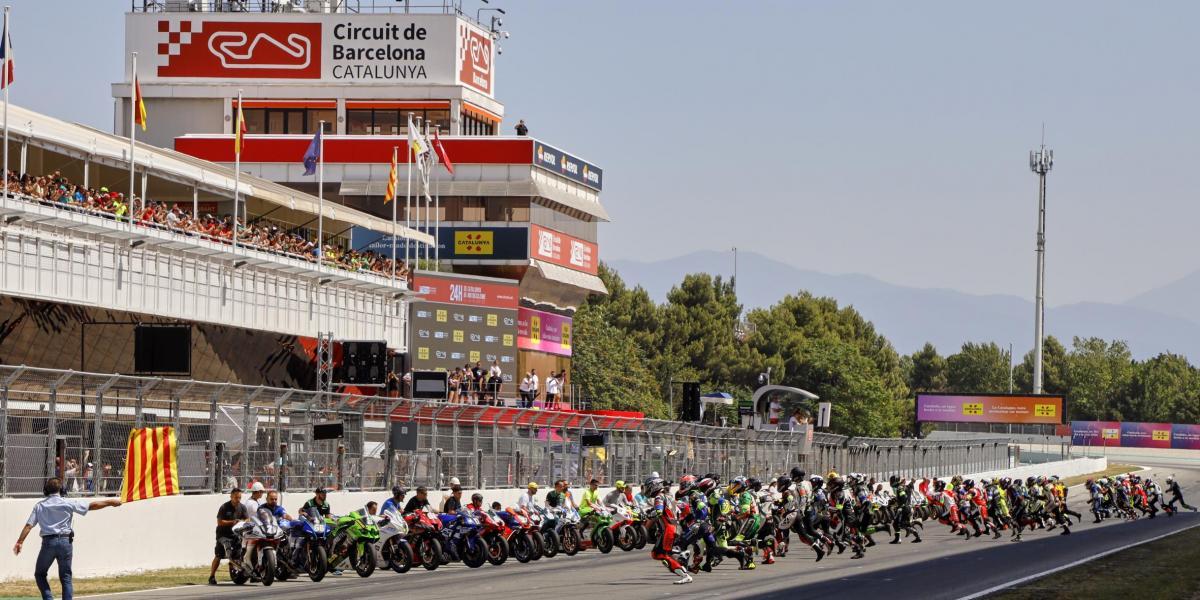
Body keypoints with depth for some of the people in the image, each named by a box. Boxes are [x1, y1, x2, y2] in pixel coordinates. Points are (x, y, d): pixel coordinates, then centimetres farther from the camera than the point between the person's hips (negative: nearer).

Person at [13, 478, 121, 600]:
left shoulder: (39, 506, 6)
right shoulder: (68, 503, 1)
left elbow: (29, 525, 0)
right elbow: (92, 506, 2)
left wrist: (19, 542, 1)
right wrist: (110, 502, 11)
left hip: (48, 542, 0)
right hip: (65, 541, 0)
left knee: (40, 574, 14)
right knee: (66, 577, 7)